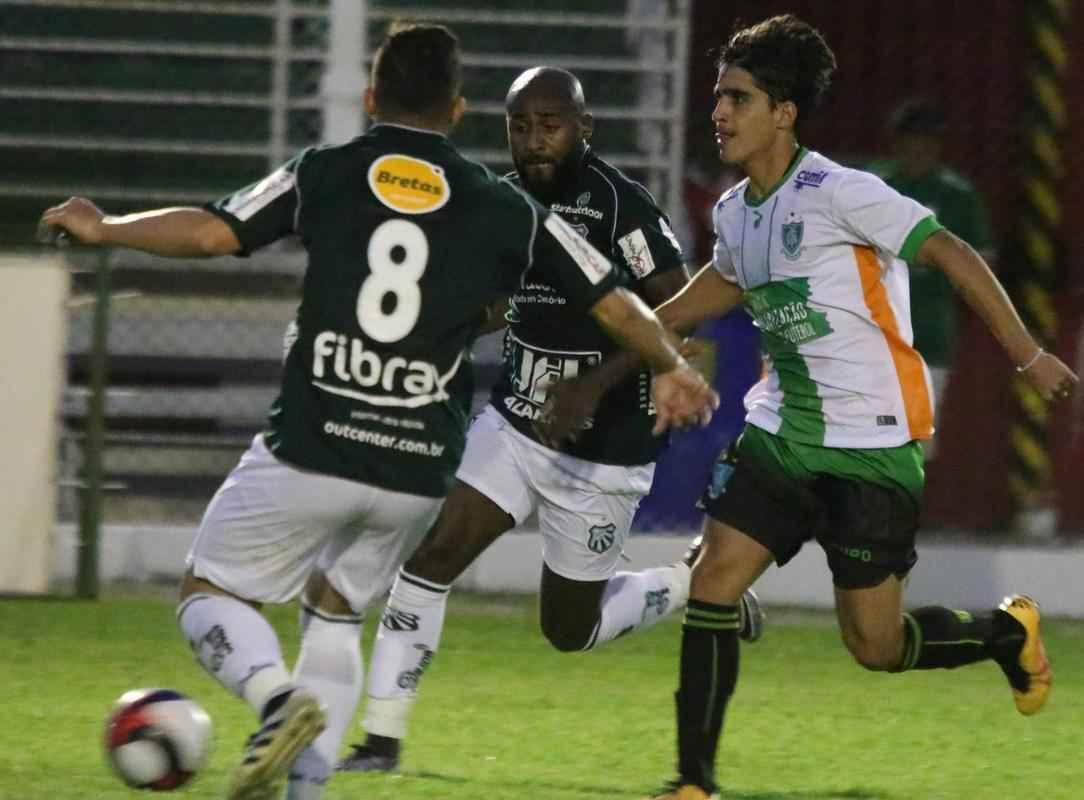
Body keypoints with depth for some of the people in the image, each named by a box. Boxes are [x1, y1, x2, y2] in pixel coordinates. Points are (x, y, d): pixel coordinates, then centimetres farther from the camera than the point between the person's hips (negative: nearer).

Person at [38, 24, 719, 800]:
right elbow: (616, 303, 11)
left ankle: (277, 696, -18)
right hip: (420, 472, 3)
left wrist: (103, 229, 7)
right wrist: (671, 368, 30)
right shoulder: (506, 209, 7)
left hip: (311, 450, -3)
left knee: (212, 592, 12)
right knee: (336, 612, 25)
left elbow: (212, 232, -9)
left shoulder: (323, 175, 1)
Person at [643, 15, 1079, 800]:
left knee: (875, 643, -4)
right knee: (712, 580, -7)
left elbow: (951, 254, -15)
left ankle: (1006, 632, 27)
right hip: (783, 432, 7)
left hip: (872, 442, -7)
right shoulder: (733, 212, 6)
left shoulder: (837, 193, -18)